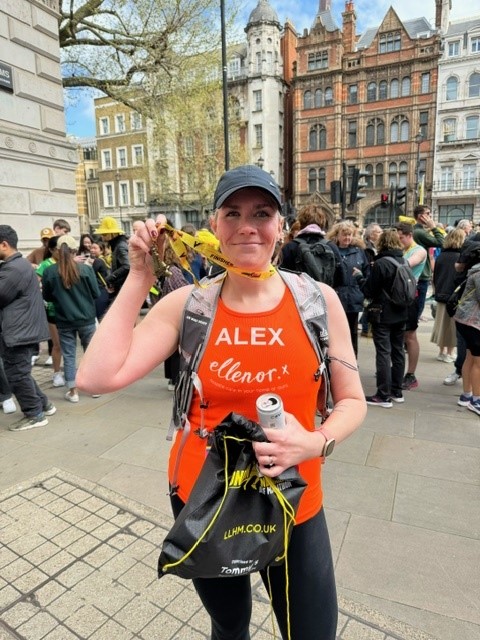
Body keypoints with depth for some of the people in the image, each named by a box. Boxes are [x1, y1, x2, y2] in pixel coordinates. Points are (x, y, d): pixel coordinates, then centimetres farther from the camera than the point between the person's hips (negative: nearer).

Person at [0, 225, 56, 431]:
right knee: (20, 373, 18)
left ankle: (35, 415, 11)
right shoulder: (18, 264, 15)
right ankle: (43, 404, 28)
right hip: (21, 327, 10)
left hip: (18, 330, -10)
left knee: (17, 374, 0)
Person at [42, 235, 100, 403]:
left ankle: (73, 392, 15)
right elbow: (96, 293, -2)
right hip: (86, 319, 0)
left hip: (64, 321, 0)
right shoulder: (85, 269, -10)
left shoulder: (49, 272, -7)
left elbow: (47, 297, 5)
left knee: (69, 356, 9)